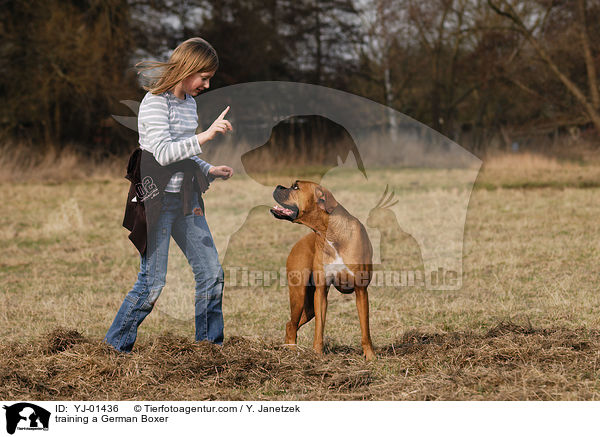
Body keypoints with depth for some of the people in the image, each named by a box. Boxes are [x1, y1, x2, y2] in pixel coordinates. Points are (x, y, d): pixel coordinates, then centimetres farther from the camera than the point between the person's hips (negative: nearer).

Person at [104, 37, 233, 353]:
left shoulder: (189, 102, 12)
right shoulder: (155, 102, -13)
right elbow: (163, 153, -25)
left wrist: (208, 171, 6)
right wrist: (206, 135, -32)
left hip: (184, 199, 8)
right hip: (157, 199, -8)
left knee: (211, 274, 5)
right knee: (152, 283, -6)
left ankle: (209, 345, 15)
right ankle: (114, 345, 8)